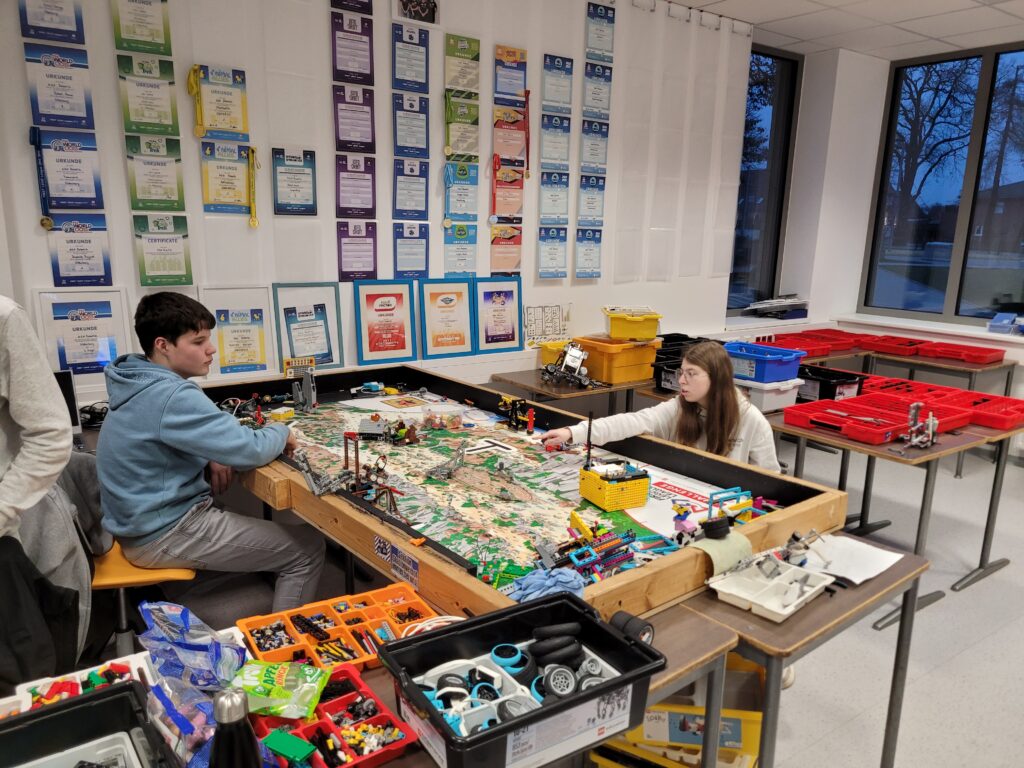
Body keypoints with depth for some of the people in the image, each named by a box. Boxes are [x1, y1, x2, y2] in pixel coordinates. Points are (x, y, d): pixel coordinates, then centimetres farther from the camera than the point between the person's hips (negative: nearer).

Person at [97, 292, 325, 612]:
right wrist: (281, 431, -6)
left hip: (142, 520, 10)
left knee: (273, 530, 22)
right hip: (164, 535, -10)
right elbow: (248, 451, -28)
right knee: (308, 548, -5)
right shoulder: (172, 396, -26)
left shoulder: (140, 385, 6)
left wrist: (209, 459, 0)